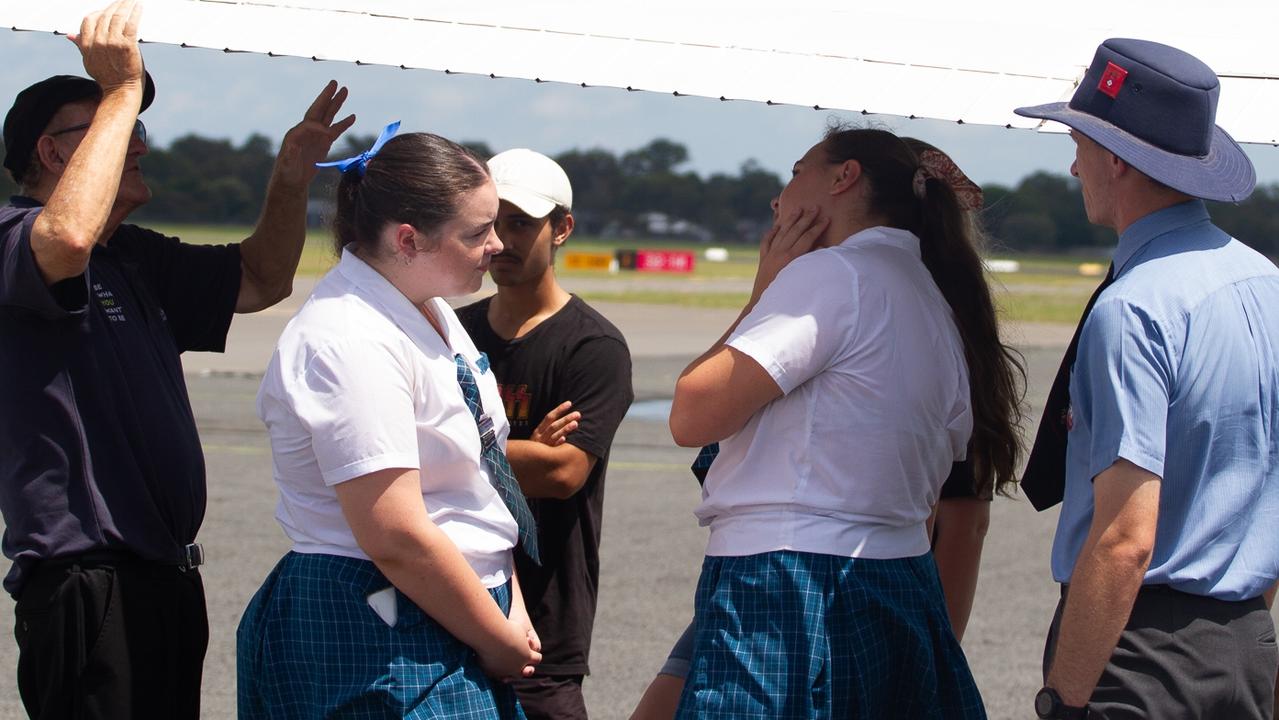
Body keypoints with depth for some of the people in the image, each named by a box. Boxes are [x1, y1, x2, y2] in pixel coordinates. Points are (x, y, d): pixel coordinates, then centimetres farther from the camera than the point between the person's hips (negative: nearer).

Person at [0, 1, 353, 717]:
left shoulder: (139, 260, 19)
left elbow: (259, 280, 28)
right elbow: (68, 236, -33)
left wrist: (292, 180, 10)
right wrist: (123, 89, -23)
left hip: (166, 576, 9)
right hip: (84, 577, -9)